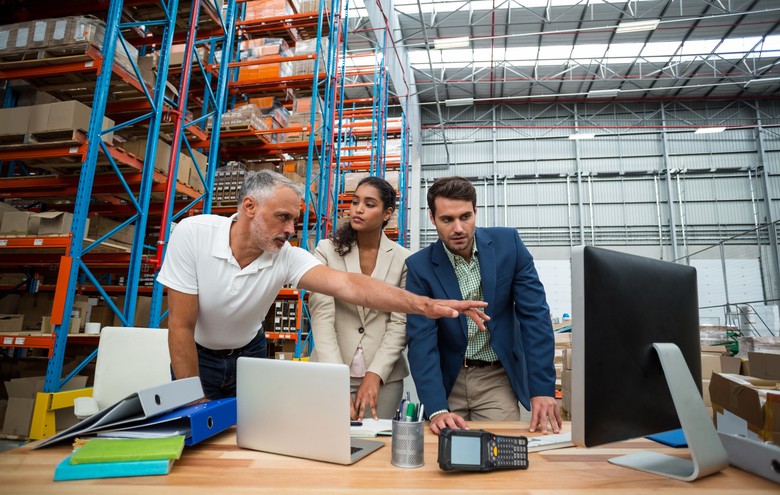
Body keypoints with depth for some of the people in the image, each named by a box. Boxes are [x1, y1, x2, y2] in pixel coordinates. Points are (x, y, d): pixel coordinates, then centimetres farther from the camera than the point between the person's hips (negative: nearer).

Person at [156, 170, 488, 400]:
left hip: (248, 355, 2)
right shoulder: (193, 235, -28)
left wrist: (424, 305, -49)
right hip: (195, 356, -1)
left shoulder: (286, 256, -23)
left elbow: (348, 285, -37)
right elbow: (182, 326, -23)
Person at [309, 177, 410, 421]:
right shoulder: (327, 251, -3)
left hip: (384, 375, 1)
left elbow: (400, 323, -2)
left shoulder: (403, 259, -1)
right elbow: (322, 316, -11)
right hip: (333, 372, 0)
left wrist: (375, 374, -12)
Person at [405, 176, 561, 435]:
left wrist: (543, 388, -16)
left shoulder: (507, 243, -9)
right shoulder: (420, 266, -12)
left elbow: (535, 315, -10)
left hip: (497, 378, 1)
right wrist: (436, 409, -27)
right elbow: (421, 340, -16)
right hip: (447, 381, 0)